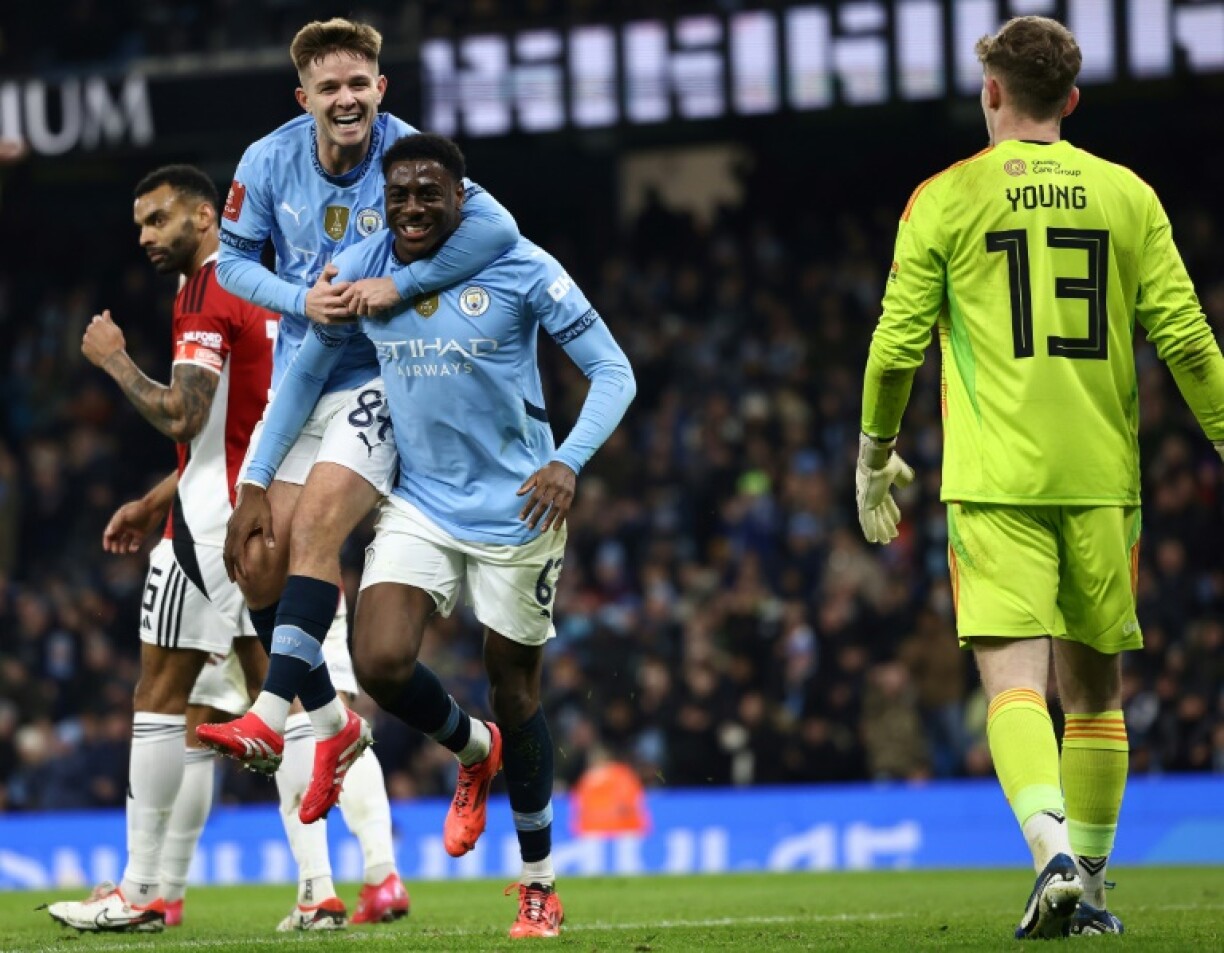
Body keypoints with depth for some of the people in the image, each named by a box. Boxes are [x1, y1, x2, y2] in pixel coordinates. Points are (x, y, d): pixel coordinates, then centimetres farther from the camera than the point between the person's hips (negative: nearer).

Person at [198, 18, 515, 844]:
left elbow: (496, 227, -28)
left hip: (381, 379, -5)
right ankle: (332, 723, 16)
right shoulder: (269, 163, -3)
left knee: (314, 529, -25)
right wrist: (300, 299, -12)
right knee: (259, 563, 0)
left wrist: (397, 287, -30)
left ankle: (273, 716, -32)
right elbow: (234, 257, 6)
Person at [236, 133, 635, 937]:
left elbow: (612, 371, -10)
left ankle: (540, 884, 22)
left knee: (514, 690, 5)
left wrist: (568, 463, -26)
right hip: (418, 503, 3)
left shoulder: (519, 268, -13)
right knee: (382, 663, -18)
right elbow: (303, 378, 11)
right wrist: (256, 483, 4)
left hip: (514, 509, -3)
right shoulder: (357, 274, -2)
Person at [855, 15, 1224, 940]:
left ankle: (1055, 853, -31)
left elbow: (896, 346, 2)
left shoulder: (945, 199, 1)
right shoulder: (1127, 195, 7)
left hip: (996, 482, -2)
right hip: (1102, 480, 2)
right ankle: (1088, 888, 18)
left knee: (1015, 680, -9)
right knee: (1096, 691, 14)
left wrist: (875, 457, 16)